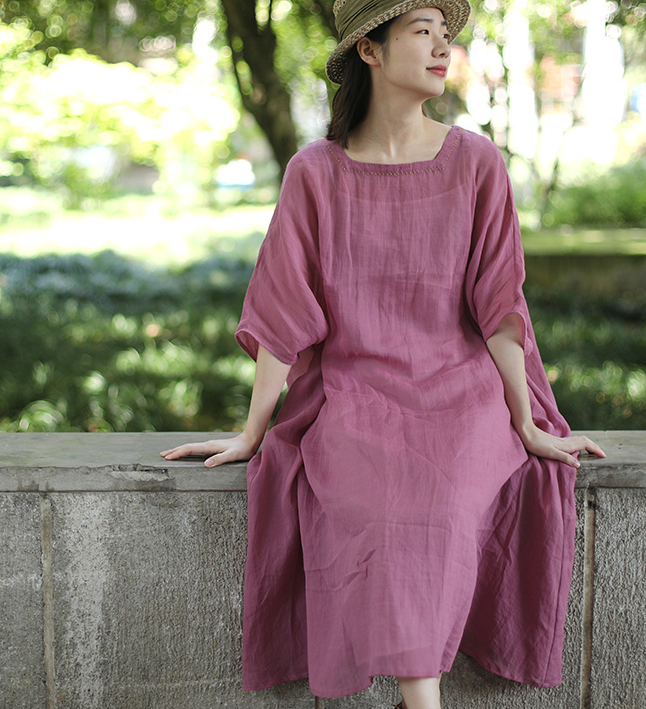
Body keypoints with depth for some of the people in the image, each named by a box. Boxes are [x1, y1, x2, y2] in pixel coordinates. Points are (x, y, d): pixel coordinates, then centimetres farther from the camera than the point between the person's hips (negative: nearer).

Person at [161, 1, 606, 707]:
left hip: (461, 391, 0)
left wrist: (527, 424, 1)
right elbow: (284, 311, 2)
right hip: (354, 393, 0)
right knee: (380, 510, -30)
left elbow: (497, 302, 2)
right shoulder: (315, 172, 0)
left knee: (435, 508, -30)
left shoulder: (476, 162, 1)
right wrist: (250, 434, 4)